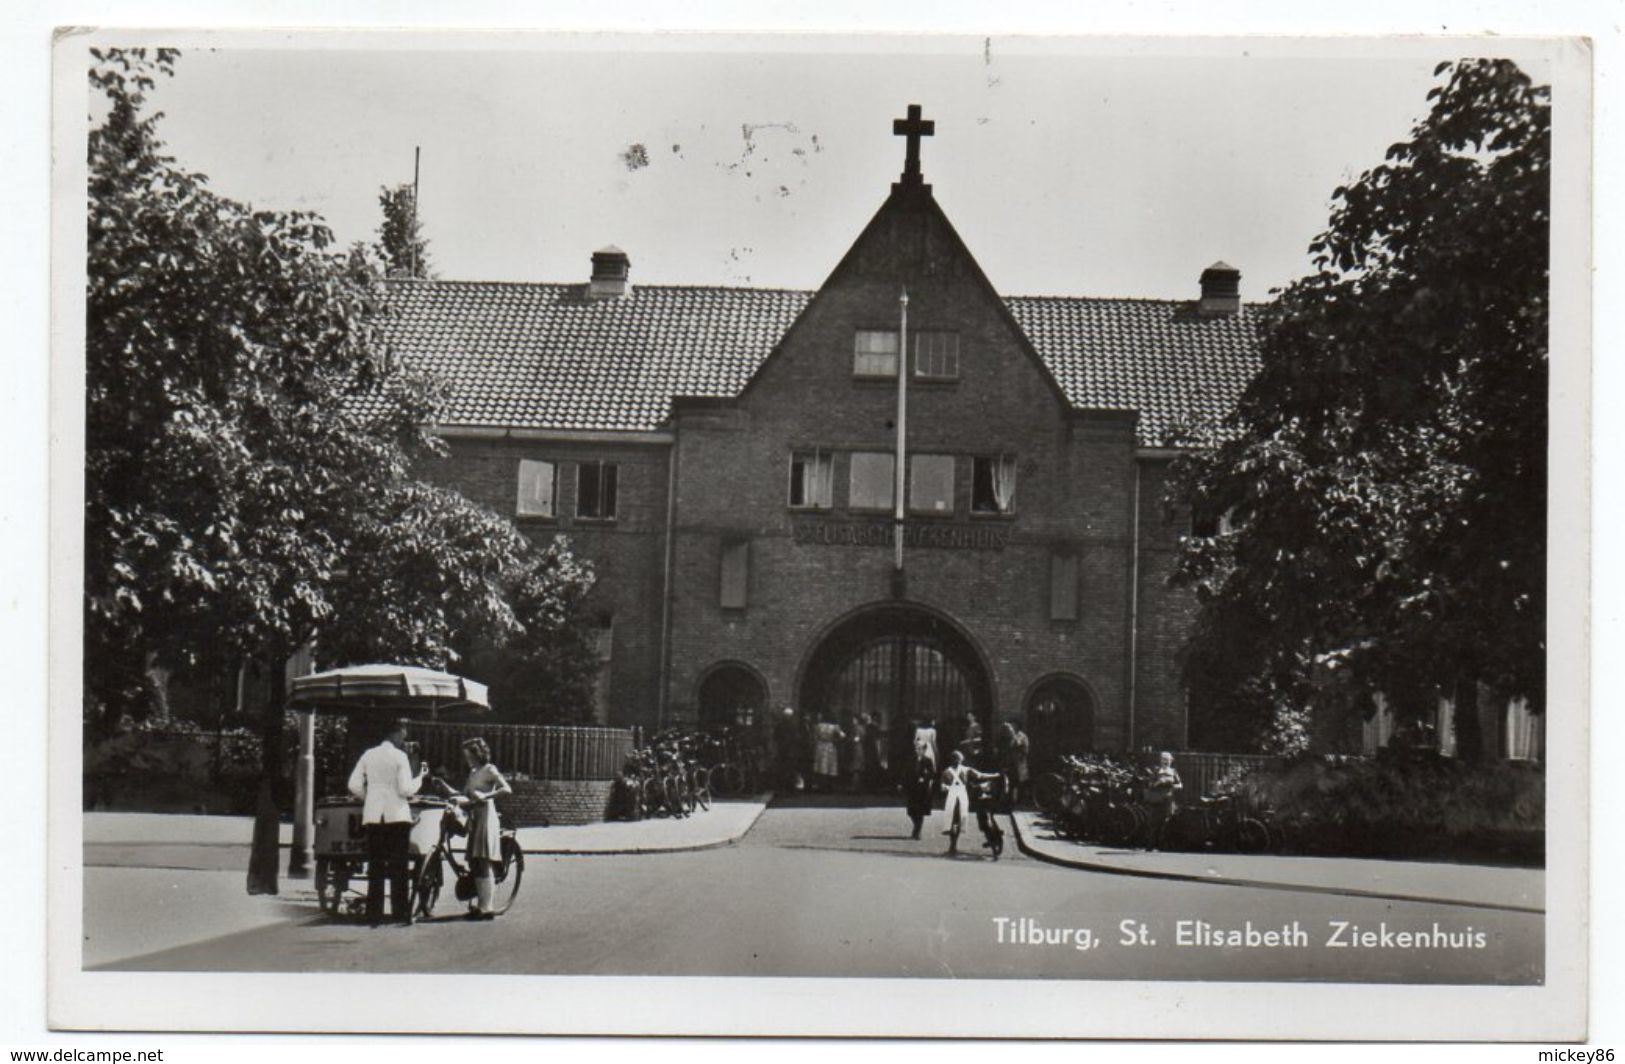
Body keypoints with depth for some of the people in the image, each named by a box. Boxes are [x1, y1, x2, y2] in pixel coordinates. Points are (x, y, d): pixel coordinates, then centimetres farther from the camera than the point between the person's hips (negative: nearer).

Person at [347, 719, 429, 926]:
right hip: (397, 816, -3)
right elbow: (406, 790, -11)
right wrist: (420, 776, 5)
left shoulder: (368, 755, 5)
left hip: (373, 817, 3)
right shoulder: (399, 756, -6)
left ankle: (374, 915, 4)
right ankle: (400, 913, -2)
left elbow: (354, 785, 3)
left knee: (375, 866, 6)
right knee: (398, 867, 1)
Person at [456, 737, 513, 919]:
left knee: (484, 865, -9)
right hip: (474, 820, 8)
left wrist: (485, 796, -25)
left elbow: (507, 789, -18)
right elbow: (467, 797, 16)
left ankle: (486, 908, -8)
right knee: (474, 864, 9)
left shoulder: (489, 770, -6)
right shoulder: (473, 772, 18)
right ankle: (480, 905, 16)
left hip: (486, 818, -8)